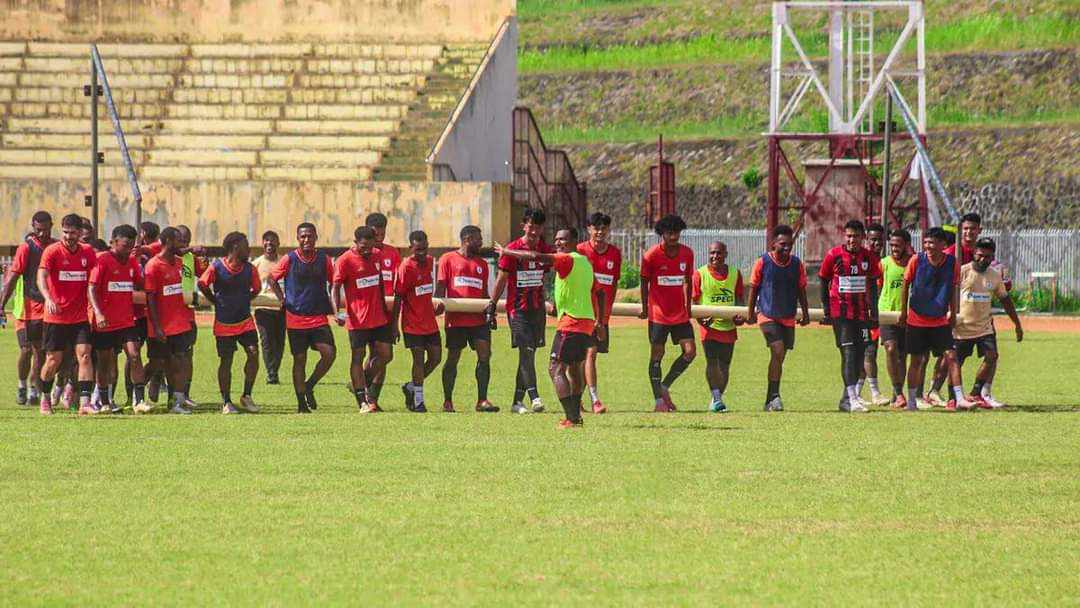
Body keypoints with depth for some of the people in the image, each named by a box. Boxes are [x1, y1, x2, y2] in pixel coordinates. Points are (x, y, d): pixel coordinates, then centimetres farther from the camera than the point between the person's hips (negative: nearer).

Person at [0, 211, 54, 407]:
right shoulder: (26, 248, -6)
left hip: (47, 309, 4)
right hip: (27, 308, -4)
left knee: (41, 352, 4)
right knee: (26, 350, -6)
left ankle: (34, 389, 14)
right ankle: (22, 385, 15)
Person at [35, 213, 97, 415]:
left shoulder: (87, 252, 4)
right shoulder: (52, 251, -9)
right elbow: (41, 276, -22)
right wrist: (48, 298, -40)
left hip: (80, 316, 3)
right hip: (55, 316, -3)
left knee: (84, 355, -11)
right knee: (54, 360, 4)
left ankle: (84, 402, -14)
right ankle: (45, 398, 27)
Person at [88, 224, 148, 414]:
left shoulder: (132, 262, 8)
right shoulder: (102, 260, -9)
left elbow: (139, 287, 20)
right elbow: (92, 288, -15)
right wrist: (98, 313, -26)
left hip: (126, 320, 4)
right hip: (105, 321, -4)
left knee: (134, 356, -10)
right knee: (104, 362, 7)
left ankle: (139, 400, -11)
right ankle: (105, 402, 20)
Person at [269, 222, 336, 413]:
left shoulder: (324, 259, 2)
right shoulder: (289, 259, -3)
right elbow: (272, 279, 9)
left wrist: (332, 306, 6)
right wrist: (282, 299, -1)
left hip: (319, 317, 2)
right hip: (295, 318, -2)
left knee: (329, 353, -14)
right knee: (299, 360, 2)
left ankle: (309, 386, 10)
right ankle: (301, 403, 11)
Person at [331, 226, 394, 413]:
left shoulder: (377, 256, 8)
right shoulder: (344, 261, -10)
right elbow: (335, 287, -12)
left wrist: (385, 310, 20)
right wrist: (337, 312, -27)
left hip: (379, 318, 6)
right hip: (358, 319, -6)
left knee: (384, 355, 5)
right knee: (358, 357, -1)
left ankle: (362, 386, 23)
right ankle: (363, 402, 1)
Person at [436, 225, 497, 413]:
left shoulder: (482, 264, 17)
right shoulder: (448, 259, 4)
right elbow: (440, 287, 2)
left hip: (479, 319, 4)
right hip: (456, 319, -4)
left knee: (485, 355, -8)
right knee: (453, 358, 3)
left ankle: (482, 401, -5)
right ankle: (447, 401, 12)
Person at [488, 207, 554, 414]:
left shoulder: (545, 250, 7)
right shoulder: (512, 250, -6)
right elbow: (502, 279, -2)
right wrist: (492, 305, -3)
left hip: (537, 309, 5)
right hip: (517, 309, -5)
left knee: (529, 354, 6)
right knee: (526, 350, -15)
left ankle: (518, 401, 12)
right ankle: (534, 397, -23)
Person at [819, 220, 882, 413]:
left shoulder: (869, 257, 3)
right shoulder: (834, 255, -6)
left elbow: (873, 286, 12)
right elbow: (824, 283, 3)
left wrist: (874, 312, 9)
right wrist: (826, 311, -1)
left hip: (862, 312, 4)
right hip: (840, 312, -4)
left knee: (859, 354, 7)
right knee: (849, 353, -13)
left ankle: (847, 398, 18)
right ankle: (852, 399, -19)